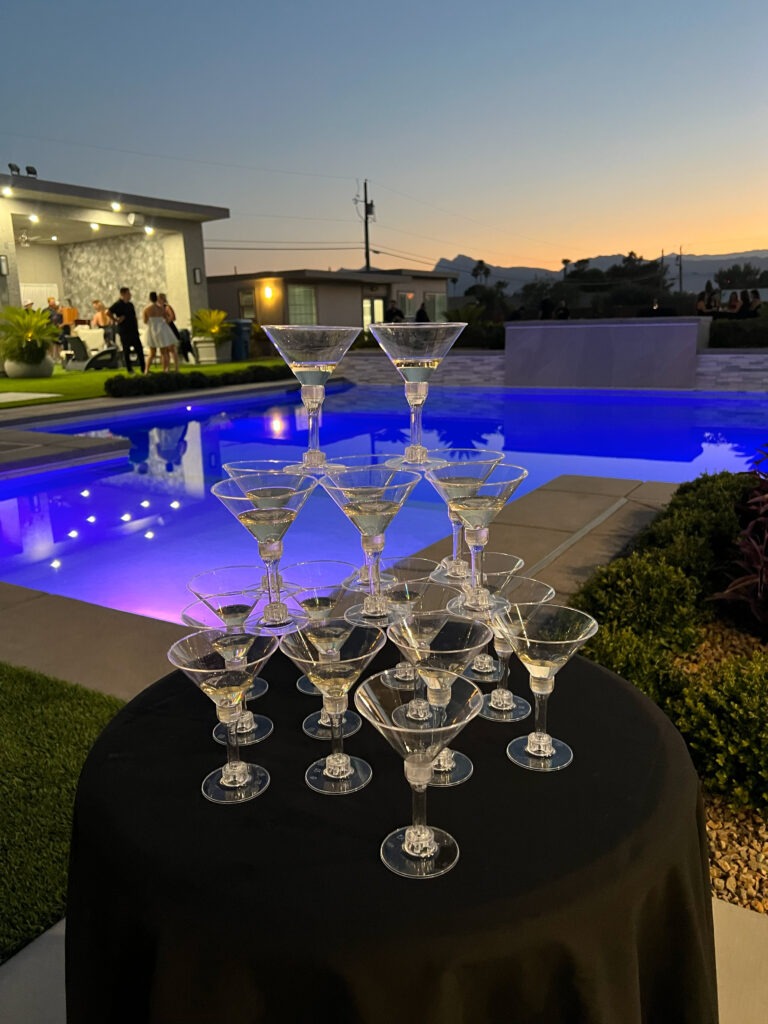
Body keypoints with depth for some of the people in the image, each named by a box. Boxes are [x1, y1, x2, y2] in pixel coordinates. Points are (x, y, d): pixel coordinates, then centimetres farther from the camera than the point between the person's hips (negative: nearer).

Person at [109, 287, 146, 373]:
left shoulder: (130, 305, 15)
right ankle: (129, 369, 9)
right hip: (124, 331, -6)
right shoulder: (118, 305, -7)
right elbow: (109, 312, -18)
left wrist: (136, 328, 13)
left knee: (139, 349, 3)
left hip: (133, 331, 6)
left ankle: (143, 369, 7)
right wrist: (116, 320, -17)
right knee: (126, 350, 2)